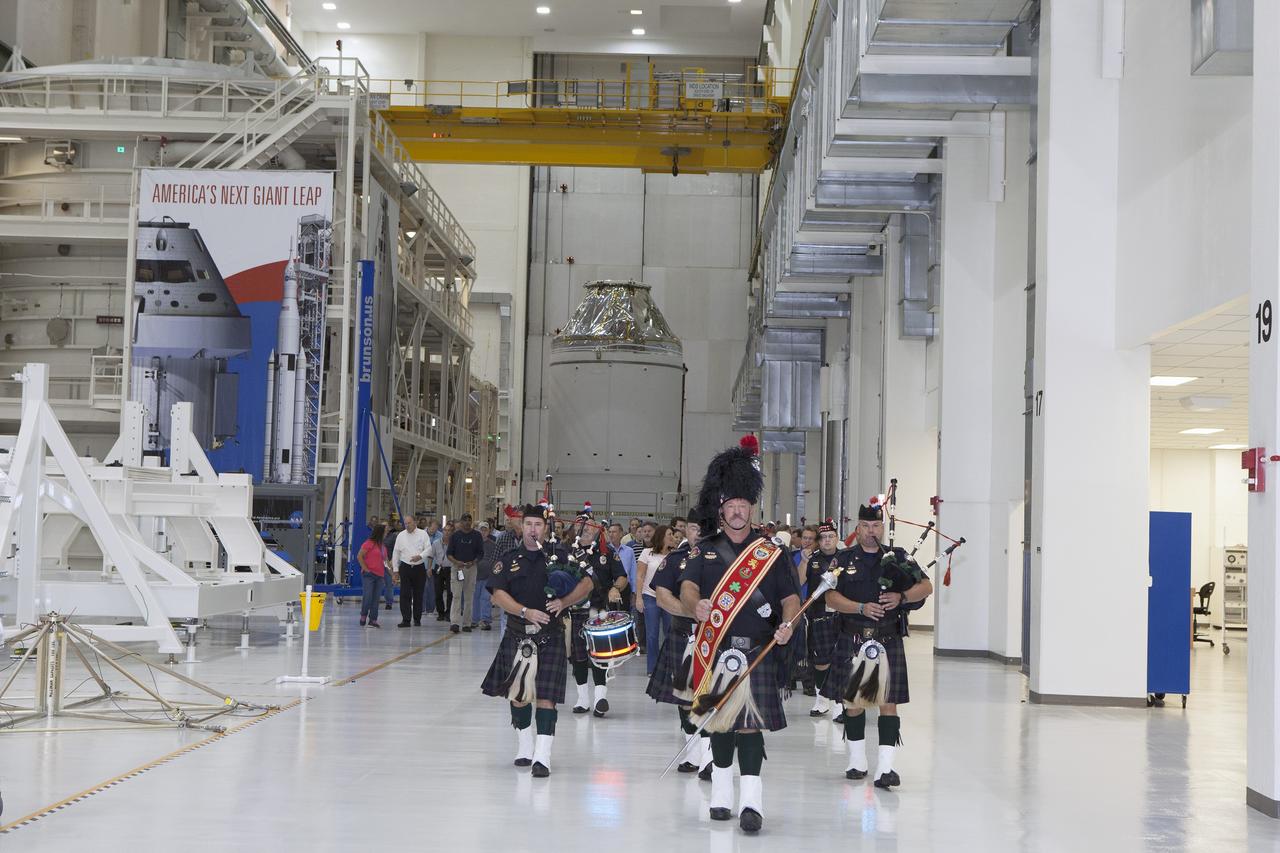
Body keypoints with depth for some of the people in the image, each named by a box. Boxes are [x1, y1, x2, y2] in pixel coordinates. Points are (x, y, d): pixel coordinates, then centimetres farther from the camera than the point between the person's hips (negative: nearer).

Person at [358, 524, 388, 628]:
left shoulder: (383, 546, 15)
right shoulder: (369, 543, -8)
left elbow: (385, 559, 22)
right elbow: (360, 556, -11)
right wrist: (365, 568, -12)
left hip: (379, 575, 7)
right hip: (369, 574, -7)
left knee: (375, 599, 5)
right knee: (367, 596, -9)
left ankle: (373, 619, 8)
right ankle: (363, 615, 11)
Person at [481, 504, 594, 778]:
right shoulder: (509, 561, 8)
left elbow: (586, 584, 7)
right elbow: (498, 594, -3)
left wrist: (563, 603, -10)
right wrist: (526, 612, -16)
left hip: (551, 636, -2)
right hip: (517, 635, 2)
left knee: (546, 696, -8)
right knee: (518, 693, 10)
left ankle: (542, 756, -11)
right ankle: (525, 747, 28)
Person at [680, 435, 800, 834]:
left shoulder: (772, 553, 6)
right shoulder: (705, 551, 8)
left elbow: (791, 596, 4)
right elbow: (687, 587, -6)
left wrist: (786, 624, -17)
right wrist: (696, 606, -30)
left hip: (757, 650, -2)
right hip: (715, 649, 2)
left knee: (750, 721, -10)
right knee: (719, 721, 10)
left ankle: (751, 801, -14)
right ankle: (722, 793, 23)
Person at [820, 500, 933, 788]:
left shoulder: (898, 556, 8)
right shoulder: (844, 559, 6)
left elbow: (926, 586, 2)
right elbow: (832, 597, -2)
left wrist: (901, 596, -16)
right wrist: (861, 607, -17)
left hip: (888, 641, 0)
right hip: (852, 641, 1)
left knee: (889, 702, -6)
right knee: (852, 700, 8)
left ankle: (885, 767, -7)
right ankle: (857, 762, 22)